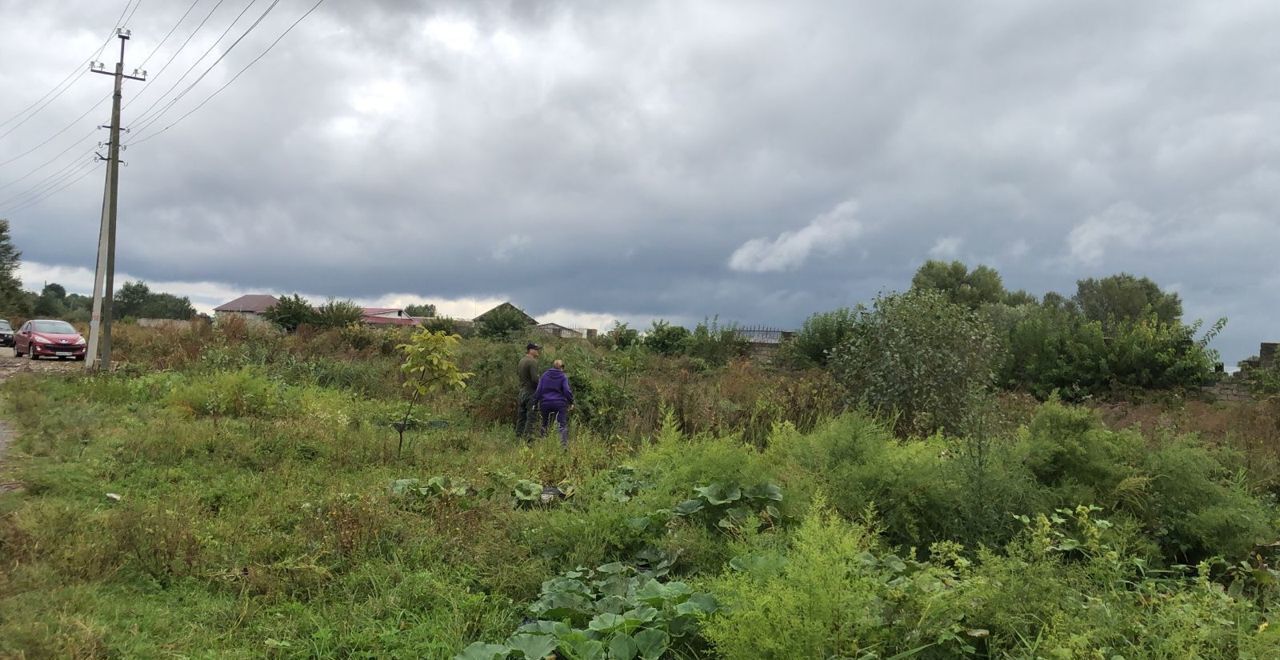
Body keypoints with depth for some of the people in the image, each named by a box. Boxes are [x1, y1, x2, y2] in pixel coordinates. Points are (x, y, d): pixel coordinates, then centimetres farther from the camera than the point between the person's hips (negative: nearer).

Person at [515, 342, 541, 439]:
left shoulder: (521, 360, 12)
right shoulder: (532, 362, -15)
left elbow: (517, 374, 21)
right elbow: (534, 378, -21)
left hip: (522, 391, 9)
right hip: (531, 392, -9)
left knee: (521, 416, 13)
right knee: (530, 416, -6)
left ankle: (518, 435, 18)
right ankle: (527, 436, -8)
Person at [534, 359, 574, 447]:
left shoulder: (544, 375, 7)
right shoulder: (563, 377, -1)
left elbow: (539, 389, 3)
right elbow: (567, 391, -9)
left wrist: (536, 400, 7)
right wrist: (571, 402, 1)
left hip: (545, 403, 3)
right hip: (560, 403, -2)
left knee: (544, 424, 17)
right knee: (563, 425, -2)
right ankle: (564, 444, -14)